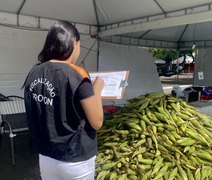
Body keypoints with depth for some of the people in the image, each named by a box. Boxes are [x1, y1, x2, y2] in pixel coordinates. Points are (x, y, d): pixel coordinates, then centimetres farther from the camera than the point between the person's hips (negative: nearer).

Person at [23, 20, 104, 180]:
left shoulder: (33, 74, -4)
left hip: (46, 157, 5)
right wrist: (97, 89, -3)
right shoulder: (76, 75, -22)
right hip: (75, 161, -5)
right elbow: (97, 123, -16)